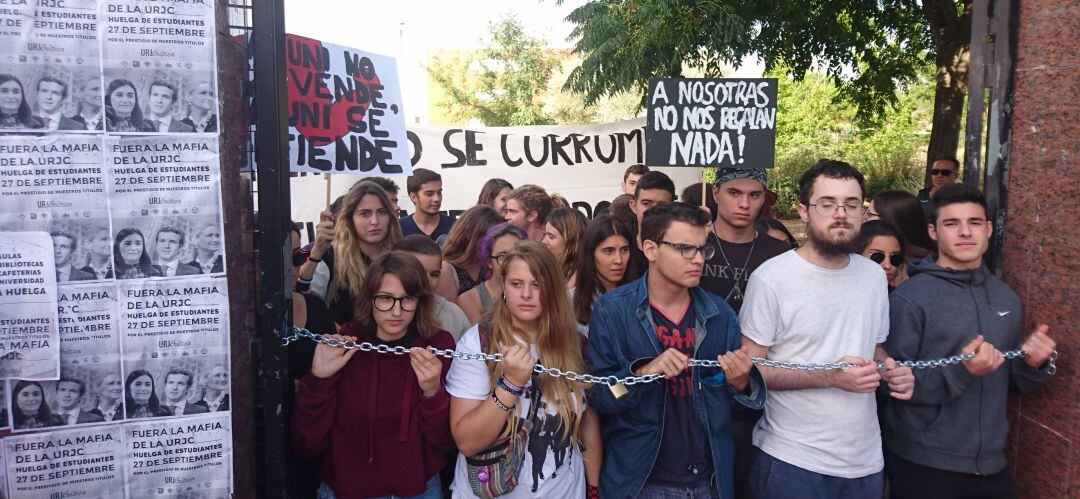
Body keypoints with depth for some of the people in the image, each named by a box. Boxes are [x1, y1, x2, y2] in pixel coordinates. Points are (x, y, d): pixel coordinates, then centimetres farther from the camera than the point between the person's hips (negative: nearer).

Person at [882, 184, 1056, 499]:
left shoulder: (1006, 297, 6)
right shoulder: (909, 298, -13)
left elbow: (1012, 381, 15)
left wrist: (1032, 363, -5)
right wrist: (961, 371, -27)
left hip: (991, 460, 6)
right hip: (923, 463, -5)